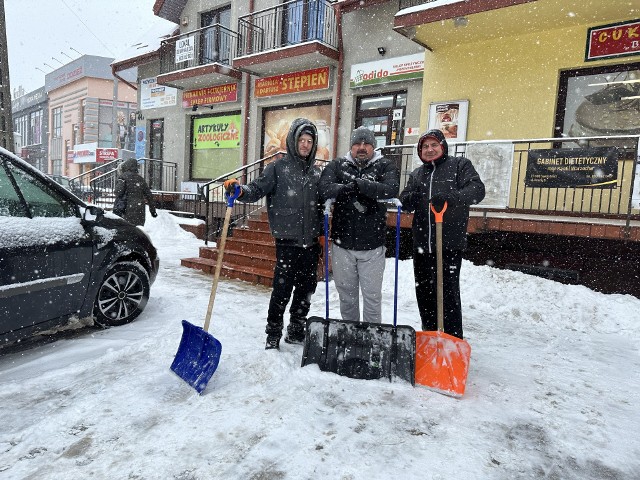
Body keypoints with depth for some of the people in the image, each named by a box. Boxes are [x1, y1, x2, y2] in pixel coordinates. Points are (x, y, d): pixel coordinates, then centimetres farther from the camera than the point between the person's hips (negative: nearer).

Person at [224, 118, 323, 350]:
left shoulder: (315, 171, 12)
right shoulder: (279, 167, -2)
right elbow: (257, 189, -10)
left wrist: (321, 233, 15)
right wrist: (240, 190, -30)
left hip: (310, 242, 5)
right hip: (287, 240, -5)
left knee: (307, 287, 12)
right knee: (282, 288, -2)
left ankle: (296, 331, 30)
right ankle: (273, 334, 15)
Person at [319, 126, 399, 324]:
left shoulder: (385, 166, 2)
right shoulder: (337, 165, 6)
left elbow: (392, 189, -18)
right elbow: (324, 188, -12)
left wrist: (358, 184, -22)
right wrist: (348, 189, -27)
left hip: (372, 244, -2)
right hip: (342, 243, 2)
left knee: (372, 296, 7)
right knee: (346, 294, 15)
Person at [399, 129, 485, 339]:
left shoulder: (460, 165, 5)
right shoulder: (416, 174, 19)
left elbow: (477, 189, -10)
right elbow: (403, 201, 13)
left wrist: (451, 197, -29)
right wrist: (410, 199, -12)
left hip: (450, 245, -5)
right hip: (422, 245, 5)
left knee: (449, 294, -5)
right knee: (424, 292, 11)